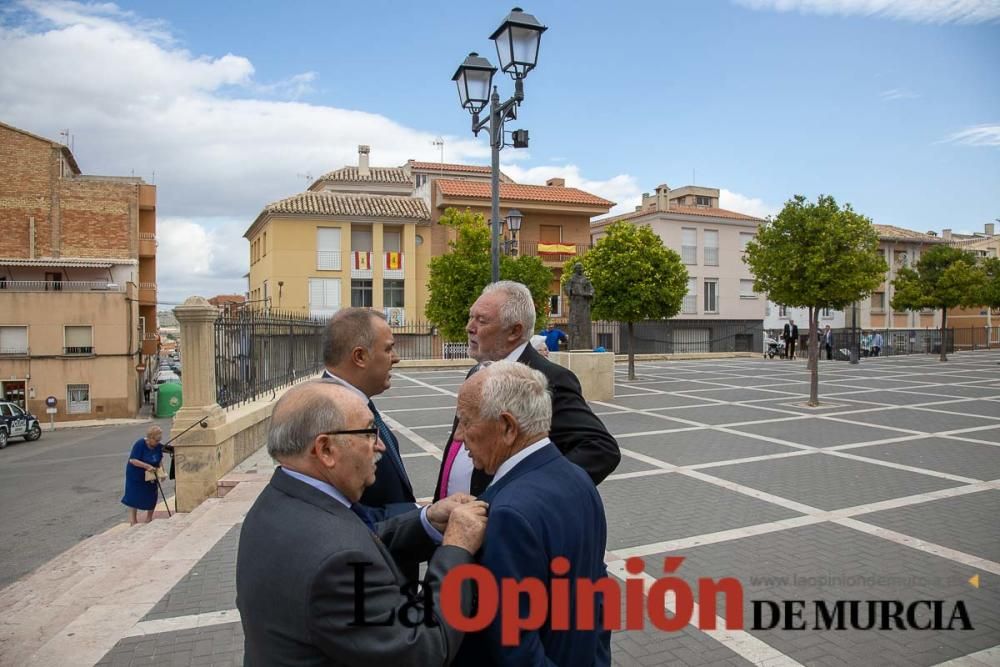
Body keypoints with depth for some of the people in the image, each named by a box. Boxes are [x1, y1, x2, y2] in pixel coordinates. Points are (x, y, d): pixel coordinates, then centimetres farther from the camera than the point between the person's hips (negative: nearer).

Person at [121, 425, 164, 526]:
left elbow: (160, 460, 6)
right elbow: (133, 460, -26)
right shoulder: (140, 444, -24)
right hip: (136, 475, -4)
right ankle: (133, 521, 15)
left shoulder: (159, 446, -8)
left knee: (151, 497, 8)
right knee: (134, 498, 3)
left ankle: (149, 519, 25)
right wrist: (147, 466, -34)